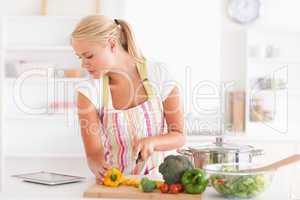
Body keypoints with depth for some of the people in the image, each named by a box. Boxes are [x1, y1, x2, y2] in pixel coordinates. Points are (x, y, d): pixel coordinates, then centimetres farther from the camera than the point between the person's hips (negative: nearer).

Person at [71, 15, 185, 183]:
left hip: (157, 179, 0)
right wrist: (100, 169, -28)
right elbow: (93, 154, -7)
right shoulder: (89, 91, -7)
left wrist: (152, 142, -22)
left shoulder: (158, 74, -7)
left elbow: (179, 136, -3)